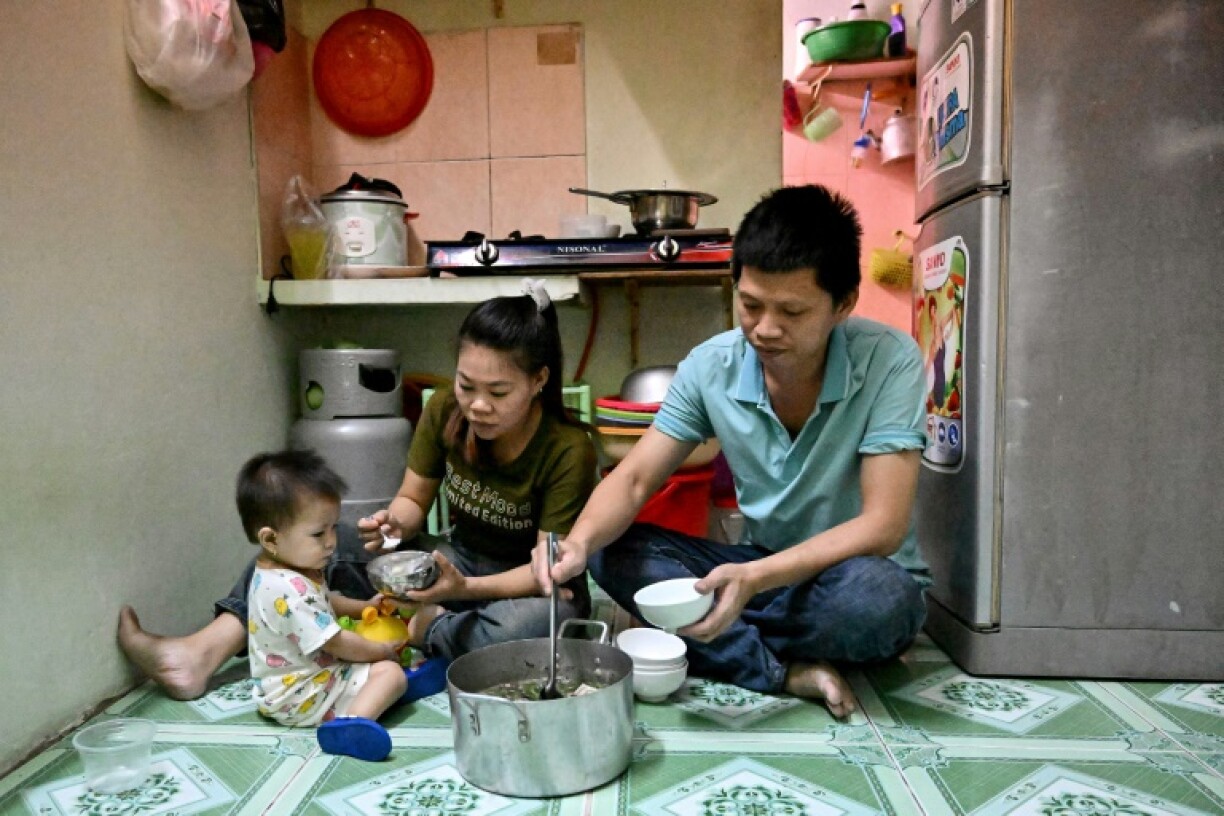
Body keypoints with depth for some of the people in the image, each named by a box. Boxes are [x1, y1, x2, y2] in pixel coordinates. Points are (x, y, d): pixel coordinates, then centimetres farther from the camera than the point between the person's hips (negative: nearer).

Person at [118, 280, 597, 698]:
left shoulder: (567, 450, -24)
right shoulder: (444, 413, -10)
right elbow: (413, 500, 1)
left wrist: (468, 587, -37)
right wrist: (394, 523, -22)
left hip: (526, 588, -4)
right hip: (459, 562, 4)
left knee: (529, 625, -40)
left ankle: (423, 630, -12)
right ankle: (203, 654, -19)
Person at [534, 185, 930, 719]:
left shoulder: (889, 361, -20)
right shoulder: (711, 366, -10)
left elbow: (883, 525, -24)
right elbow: (634, 478, -10)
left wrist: (756, 577, -37)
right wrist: (579, 541, -32)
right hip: (761, 570, 3)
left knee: (875, 594, -38)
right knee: (614, 551, -16)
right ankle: (786, 673, -19)